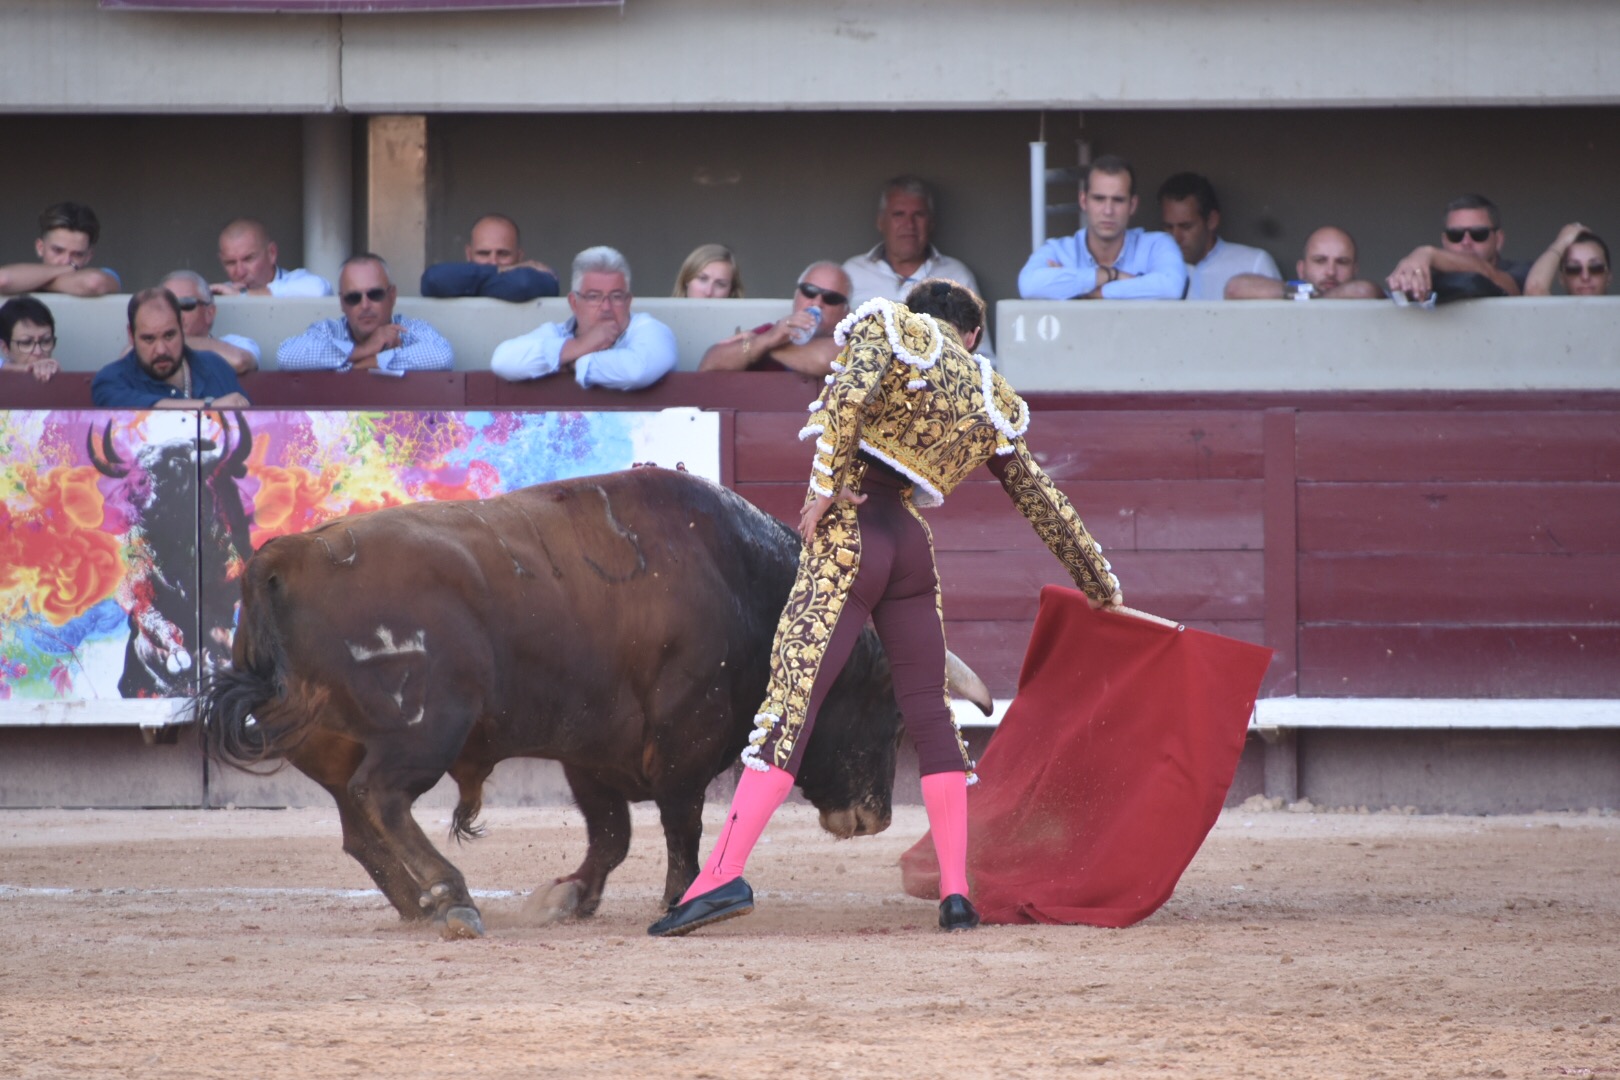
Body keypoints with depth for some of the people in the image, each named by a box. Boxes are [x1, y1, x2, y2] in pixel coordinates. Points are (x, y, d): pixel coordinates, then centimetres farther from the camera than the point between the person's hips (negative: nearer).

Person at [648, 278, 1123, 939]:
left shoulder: (890, 326, 5)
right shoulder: (990, 402, 17)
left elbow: (848, 396, -17)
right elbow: (1042, 501, 25)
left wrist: (825, 486, -12)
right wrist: (1100, 586, 35)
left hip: (848, 535, -4)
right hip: (912, 545, 4)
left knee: (789, 706, -10)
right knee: (930, 717, 12)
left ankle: (725, 874, -19)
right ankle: (956, 895, 9)